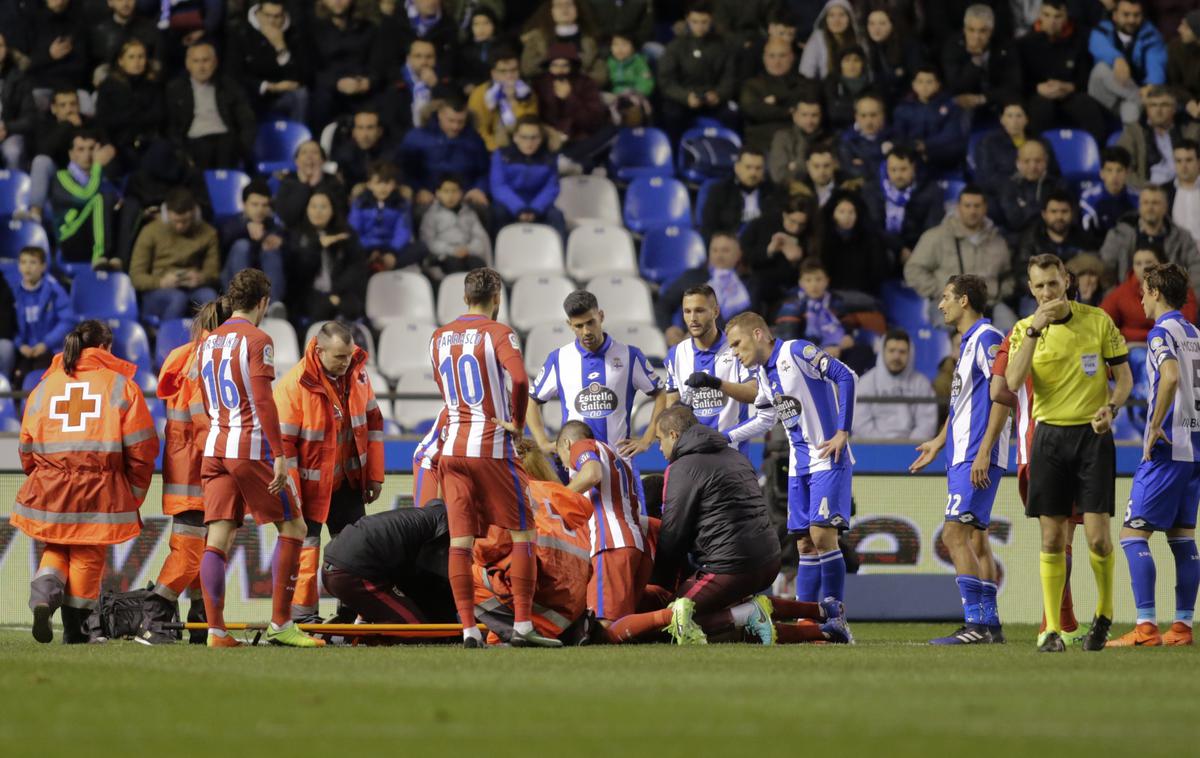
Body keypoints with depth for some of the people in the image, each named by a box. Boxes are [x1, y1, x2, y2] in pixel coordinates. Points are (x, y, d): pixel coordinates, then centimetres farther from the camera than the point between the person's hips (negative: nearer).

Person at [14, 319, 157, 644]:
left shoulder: (44, 386, 10)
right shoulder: (121, 385, 1)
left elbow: (27, 448, 12)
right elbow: (141, 447, -3)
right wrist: (136, 492, 8)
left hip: (49, 489, 3)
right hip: (100, 492, -3)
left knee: (57, 548, 19)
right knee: (88, 555, 9)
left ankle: (44, 590, -9)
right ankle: (75, 627, 14)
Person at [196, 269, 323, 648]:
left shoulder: (207, 342, 15)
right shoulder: (257, 340, -8)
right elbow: (263, 402, -15)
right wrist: (279, 455, -16)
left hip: (215, 447, 7)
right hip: (252, 446, -7)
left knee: (218, 539, 1)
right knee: (293, 527, 5)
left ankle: (215, 629, -7)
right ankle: (280, 624, 1)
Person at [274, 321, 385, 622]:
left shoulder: (357, 374, -2)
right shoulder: (294, 384, -21)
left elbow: (372, 422, 10)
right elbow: (282, 442, -18)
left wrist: (374, 475, 9)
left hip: (347, 481, 6)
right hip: (310, 483, -6)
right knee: (305, 545, -4)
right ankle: (302, 616, 3)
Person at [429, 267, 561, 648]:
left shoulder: (439, 338, 12)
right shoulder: (498, 333, -7)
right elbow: (519, 379, -23)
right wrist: (517, 422, -9)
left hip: (452, 446, 5)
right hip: (492, 447, -5)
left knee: (460, 539, 3)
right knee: (523, 533, 3)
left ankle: (468, 628, -1)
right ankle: (522, 626, -3)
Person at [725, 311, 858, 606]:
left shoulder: (796, 351, -11)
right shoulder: (764, 373, 14)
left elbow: (846, 377, -16)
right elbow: (765, 418, 28)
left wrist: (842, 432, -18)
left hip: (827, 459, -8)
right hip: (799, 465, 8)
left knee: (822, 535, -16)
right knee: (805, 545, 5)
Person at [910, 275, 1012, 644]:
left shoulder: (987, 337, -12)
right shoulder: (969, 341, 19)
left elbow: (1003, 395, -18)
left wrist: (984, 451, -23)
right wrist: (938, 443, 32)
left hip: (977, 457, -10)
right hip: (962, 455, 10)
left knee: (955, 534, -15)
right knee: (975, 538, 10)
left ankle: (977, 623, -17)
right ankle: (989, 624, 11)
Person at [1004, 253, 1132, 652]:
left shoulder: (1098, 320, 1)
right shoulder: (1024, 330, 2)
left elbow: (1124, 377, 6)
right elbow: (1013, 383, -14)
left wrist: (1110, 407, -14)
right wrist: (1035, 330, -20)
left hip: (1093, 434, -1)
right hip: (1049, 435, 1)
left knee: (1097, 536, -8)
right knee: (1052, 537, 0)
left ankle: (1104, 615, 14)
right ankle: (1051, 629, 5)